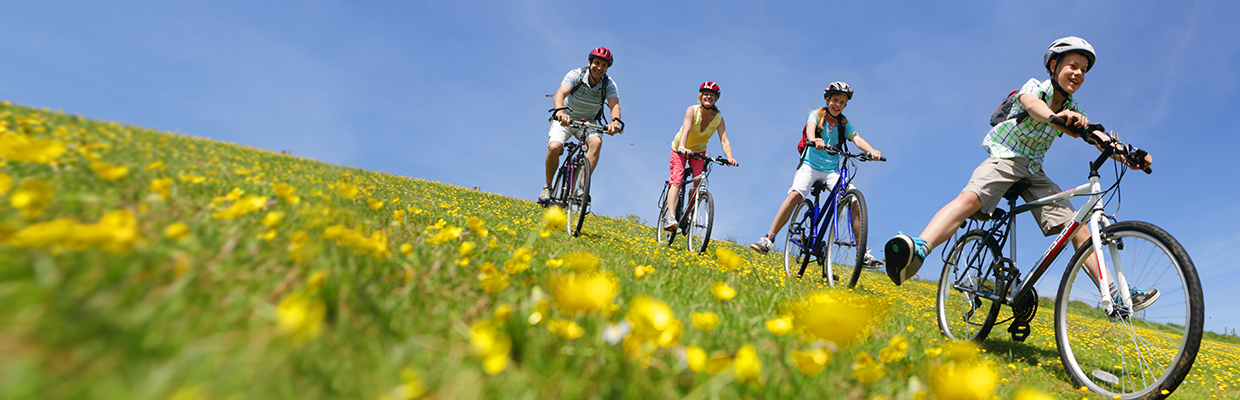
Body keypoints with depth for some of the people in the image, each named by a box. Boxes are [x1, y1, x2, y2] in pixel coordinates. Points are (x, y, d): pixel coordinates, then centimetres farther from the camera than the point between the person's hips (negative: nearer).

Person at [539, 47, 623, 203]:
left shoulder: (609, 84, -14)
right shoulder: (575, 75, -20)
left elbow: (614, 105, -30)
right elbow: (560, 93, -37)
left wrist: (615, 121, -54)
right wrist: (560, 112, -59)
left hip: (589, 122, 2)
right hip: (565, 119, -1)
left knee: (596, 142, -31)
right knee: (554, 147, -26)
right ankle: (547, 186, -1)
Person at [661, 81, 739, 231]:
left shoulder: (718, 118, -16)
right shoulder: (692, 110, -23)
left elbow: (724, 140, -26)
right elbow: (685, 130, -38)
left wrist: (730, 158, -44)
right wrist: (682, 147, -57)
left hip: (698, 151, 3)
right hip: (680, 149, -3)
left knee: (698, 183, -16)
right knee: (676, 182, -19)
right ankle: (670, 217, -31)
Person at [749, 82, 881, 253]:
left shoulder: (844, 124, 10)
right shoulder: (817, 115, 3)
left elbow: (857, 139, -8)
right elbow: (810, 127, -20)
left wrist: (871, 151, -31)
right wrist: (813, 139, -45)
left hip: (831, 171, 3)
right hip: (810, 165, -3)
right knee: (795, 195, -29)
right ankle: (768, 239, -25)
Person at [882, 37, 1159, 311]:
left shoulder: (1073, 109, 12)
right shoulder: (1035, 86, -4)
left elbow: (1095, 135, -1)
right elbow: (1031, 103, -28)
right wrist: (1055, 116, -52)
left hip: (1034, 172, 7)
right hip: (1004, 158, -6)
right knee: (969, 198, -36)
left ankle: (1115, 295, 7)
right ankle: (917, 251, -57)